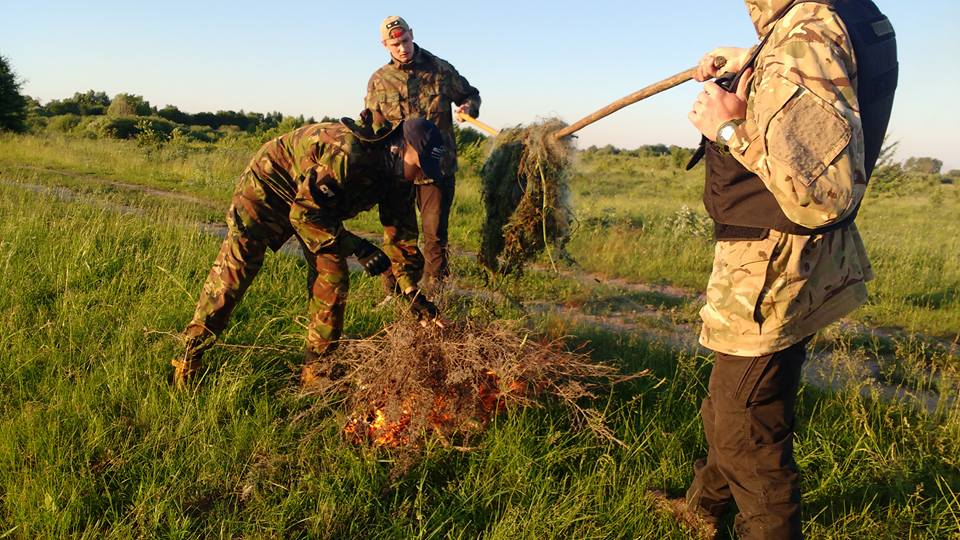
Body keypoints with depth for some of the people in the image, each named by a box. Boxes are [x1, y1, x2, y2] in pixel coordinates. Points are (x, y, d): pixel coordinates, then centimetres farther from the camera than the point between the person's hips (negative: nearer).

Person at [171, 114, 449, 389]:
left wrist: (413, 293, -8)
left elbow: (400, 233, -4)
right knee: (232, 274, -7)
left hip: (318, 203, 7)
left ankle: (316, 368, 8)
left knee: (333, 278, -4)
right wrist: (358, 248, -35)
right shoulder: (346, 152, -39)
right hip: (268, 185, -7)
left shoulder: (398, 178, -12)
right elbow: (304, 214, -35)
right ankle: (190, 356, 8)